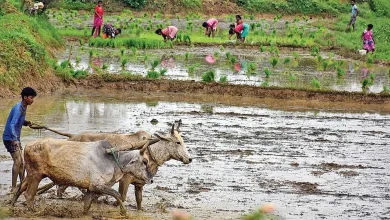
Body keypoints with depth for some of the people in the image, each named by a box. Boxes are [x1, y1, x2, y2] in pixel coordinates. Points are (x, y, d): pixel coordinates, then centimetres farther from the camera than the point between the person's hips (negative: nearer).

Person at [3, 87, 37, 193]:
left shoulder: (23, 108, 7)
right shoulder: (18, 109, -22)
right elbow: (12, 125, -31)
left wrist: (27, 123, 0)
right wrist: (14, 139, -44)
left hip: (15, 138, 9)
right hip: (10, 138, -9)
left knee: (21, 162, 11)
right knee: (17, 161, -14)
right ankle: (14, 187, -11)